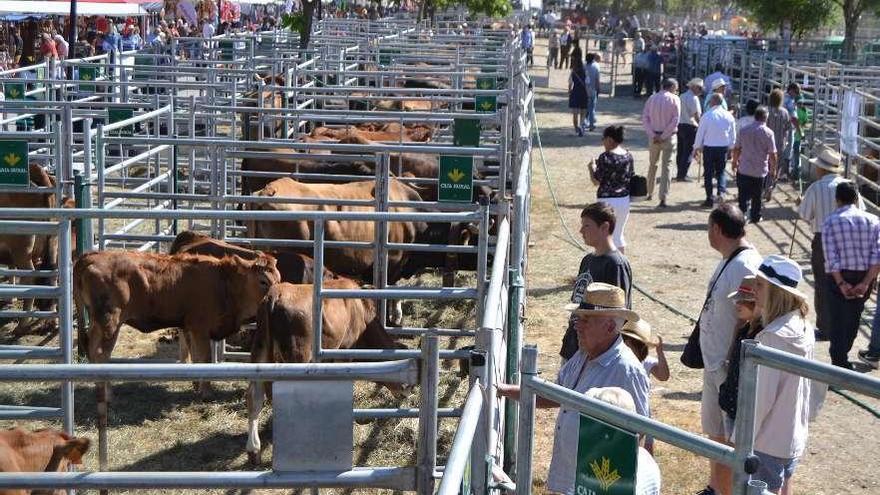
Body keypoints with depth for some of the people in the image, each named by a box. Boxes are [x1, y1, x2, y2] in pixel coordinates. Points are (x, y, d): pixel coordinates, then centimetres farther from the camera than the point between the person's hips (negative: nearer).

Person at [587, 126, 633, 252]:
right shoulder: (628, 156, 3)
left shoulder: (605, 157, -16)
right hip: (625, 200, 6)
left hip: (607, 201, -6)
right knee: (618, 234, 20)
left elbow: (596, 181, -14)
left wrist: (591, 168, 6)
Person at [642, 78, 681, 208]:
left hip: (654, 137, 3)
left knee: (652, 164, 20)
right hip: (668, 137, -3)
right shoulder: (674, 99, -6)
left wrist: (653, 134, -6)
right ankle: (663, 198, -6)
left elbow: (645, 118, -1)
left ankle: (650, 193, 29)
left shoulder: (652, 98, 5)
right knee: (666, 167, 0)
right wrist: (664, 136, -12)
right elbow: (675, 120, -14)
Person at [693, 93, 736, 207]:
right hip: (724, 148, 3)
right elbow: (733, 135, 6)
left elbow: (700, 133, -6)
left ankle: (709, 199, 8)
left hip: (709, 148, -3)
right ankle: (721, 192, -8)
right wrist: (731, 147, 20)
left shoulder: (707, 116, -12)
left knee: (708, 172, 7)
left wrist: (696, 148, 5)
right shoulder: (729, 116, -1)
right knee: (721, 171, 16)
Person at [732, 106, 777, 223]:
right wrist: (773, 169, 2)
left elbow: (736, 149, 4)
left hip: (744, 169, 1)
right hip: (760, 170, -1)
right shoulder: (768, 132, -11)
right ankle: (755, 217, 24)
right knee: (757, 196, 13)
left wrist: (734, 162, 19)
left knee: (743, 196, 4)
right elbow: (772, 154, -10)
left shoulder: (744, 130, -2)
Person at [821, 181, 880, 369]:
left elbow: (831, 258, -14)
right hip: (865, 277, 3)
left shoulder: (830, 222, -6)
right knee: (854, 318, 20)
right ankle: (843, 354, 36)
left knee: (838, 320, 7)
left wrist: (841, 283, -12)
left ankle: (840, 361, 6)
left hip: (840, 277, -3)